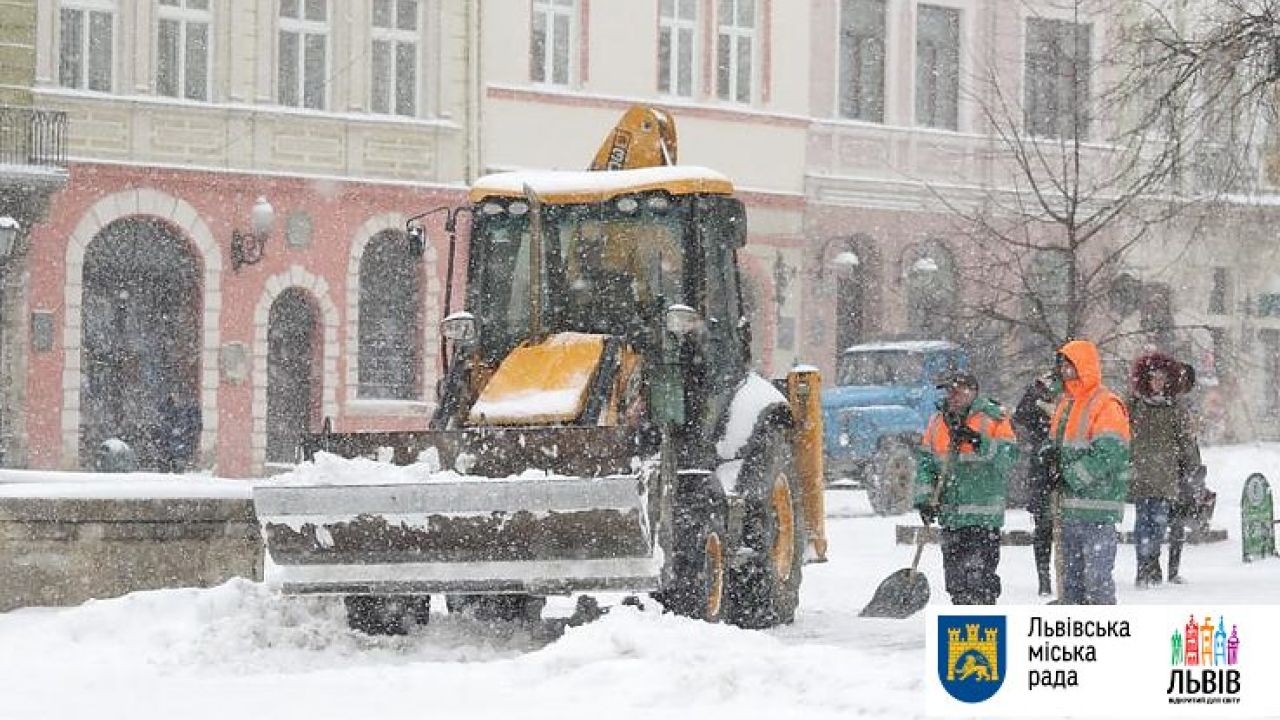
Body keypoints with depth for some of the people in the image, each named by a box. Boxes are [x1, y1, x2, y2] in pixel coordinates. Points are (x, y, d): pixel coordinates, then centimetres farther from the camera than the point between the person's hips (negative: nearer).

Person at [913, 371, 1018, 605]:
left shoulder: (993, 419, -3)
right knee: (955, 577, 11)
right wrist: (924, 497, 3)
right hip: (950, 513, 6)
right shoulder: (938, 421, 12)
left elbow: (1009, 456, -13)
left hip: (984, 515, -6)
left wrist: (980, 442, -25)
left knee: (980, 574, -13)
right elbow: (925, 464, 16)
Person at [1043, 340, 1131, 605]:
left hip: (1098, 509, -9)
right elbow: (1057, 446, 25)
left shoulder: (1106, 404, -10)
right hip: (1070, 507, 9)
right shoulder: (1066, 403, 17)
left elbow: (1108, 453, -19)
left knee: (1097, 576, -10)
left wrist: (1070, 476, -15)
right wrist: (1053, 456, 1)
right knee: (1071, 573, 12)